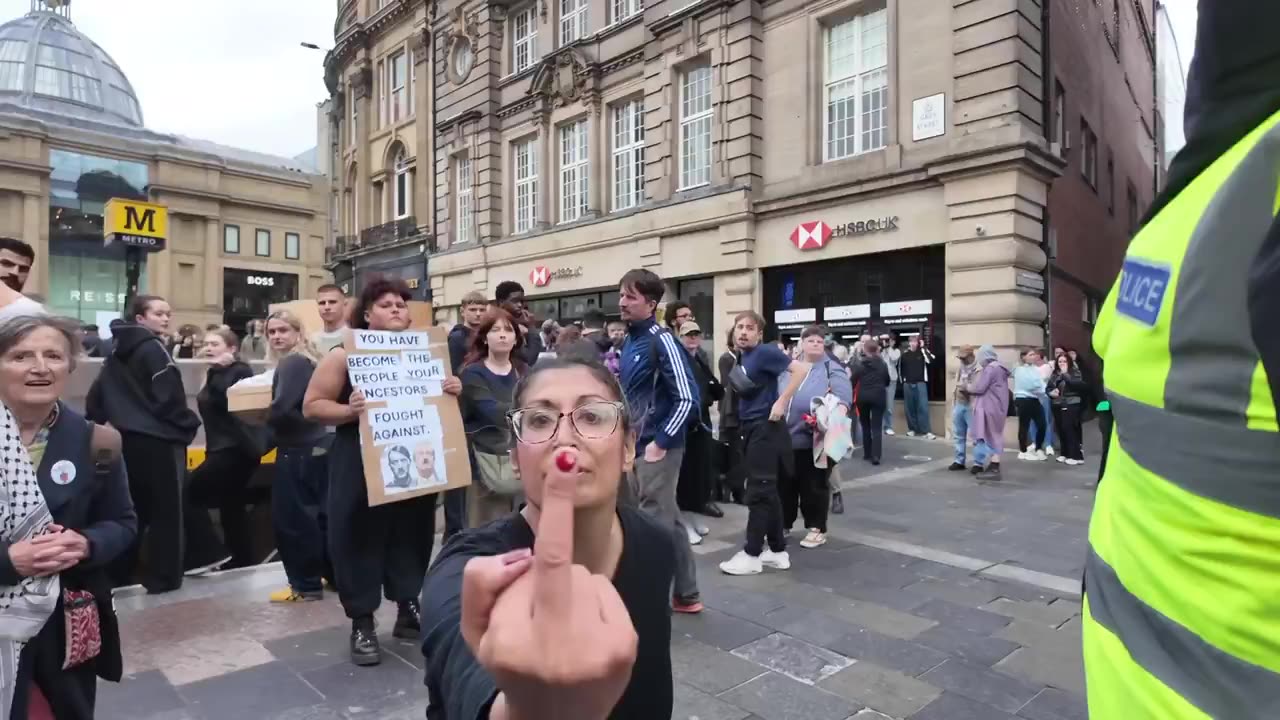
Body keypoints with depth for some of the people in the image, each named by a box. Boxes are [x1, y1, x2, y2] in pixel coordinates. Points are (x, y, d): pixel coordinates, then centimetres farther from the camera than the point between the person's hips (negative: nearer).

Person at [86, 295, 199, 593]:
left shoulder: (117, 351, 13)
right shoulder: (153, 349, -12)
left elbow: (97, 395, 13)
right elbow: (169, 397, -18)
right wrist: (189, 425, -5)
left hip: (126, 440, 8)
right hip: (158, 440, -8)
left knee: (132, 510, 16)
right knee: (167, 510, 1)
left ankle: (117, 576, 22)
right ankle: (163, 578, 5)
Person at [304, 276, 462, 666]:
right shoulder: (344, 354, -5)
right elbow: (312, 406, -6)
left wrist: (452, 391, -7)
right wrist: (349, 411, -23)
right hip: (361, 465, -4)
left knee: (411, 533, 11)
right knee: (360, 537, 2)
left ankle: (409, 609, 28)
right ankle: (362, 623, 16)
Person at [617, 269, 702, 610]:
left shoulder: (661, 340, -14)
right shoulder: (630, 340, 11)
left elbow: (687, 397, -19)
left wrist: (661, 442, -17)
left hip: (656, 447, -8)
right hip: (636, 445, 8)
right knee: (668, 519, 16)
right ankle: (686, 594, 29)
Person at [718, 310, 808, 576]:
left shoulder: (765, 352, -12)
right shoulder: (743, 357, 11)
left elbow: (800, 368, -20)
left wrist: (782, 402, -20)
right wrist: (735, 382, 4)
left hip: (766, 426, -9)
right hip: (750, 427, 9)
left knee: (759, 491, -2)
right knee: (768, 491, 13)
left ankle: (751, 554, 7)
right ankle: (778, 551, 23)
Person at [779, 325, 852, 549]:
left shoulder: (832, 369, -1)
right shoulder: (787, 368, 13)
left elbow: (843, 397, -13)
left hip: (815, 441, -4)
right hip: (785, 438, 4)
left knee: (814, 486, 5)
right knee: (784, 484, 13)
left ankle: (817, 529, 19)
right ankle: (783, 524, 27)